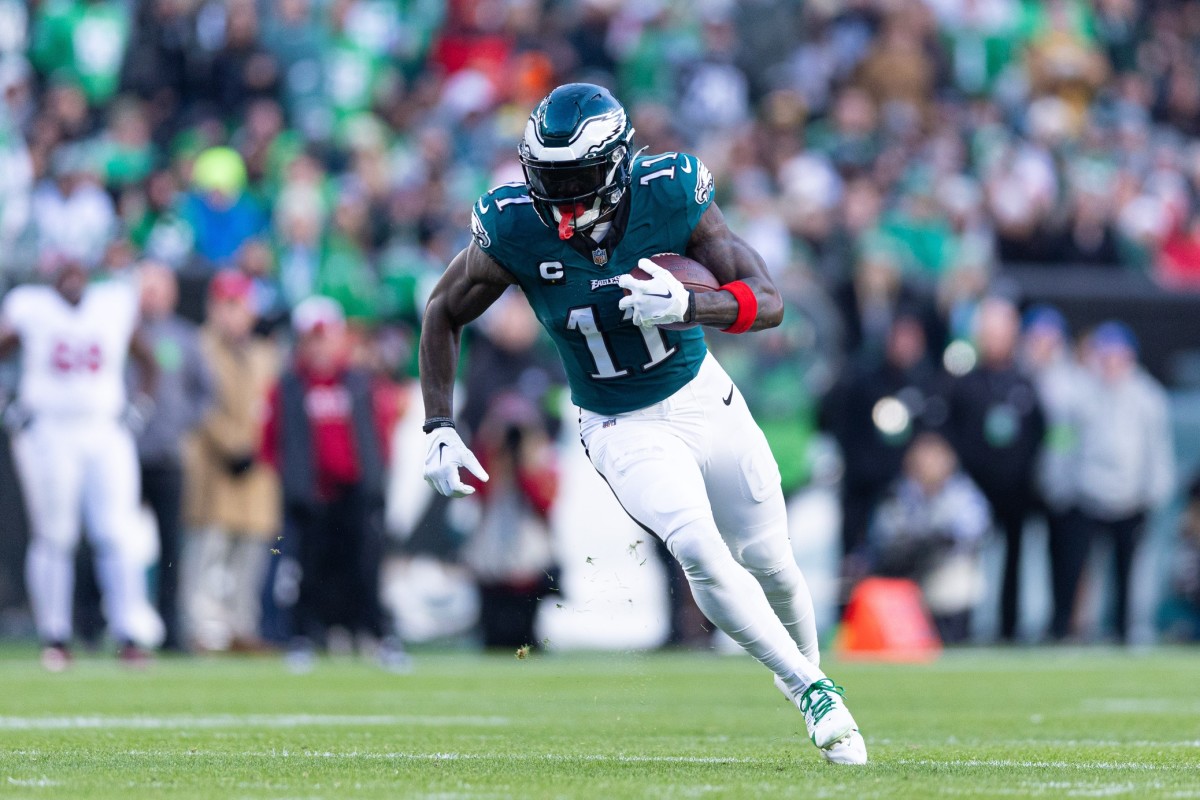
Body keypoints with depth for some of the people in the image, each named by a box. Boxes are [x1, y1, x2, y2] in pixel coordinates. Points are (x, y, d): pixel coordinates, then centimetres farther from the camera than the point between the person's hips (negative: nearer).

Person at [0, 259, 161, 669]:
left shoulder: (116, 307, 7)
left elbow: (148, 364, 20)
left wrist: (139, 408, 7)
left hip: (106, 435, 2)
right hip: (48, 435, -2)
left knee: (118, 534, -7)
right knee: (54, 538, 0)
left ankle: (130, 637, -8)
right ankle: (55, 639, 8)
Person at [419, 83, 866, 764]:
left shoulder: (670, 193, -22)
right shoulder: (514, 228, -21)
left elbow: (769, 303, -21)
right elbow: (444, 314, -4)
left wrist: (687, 306, -40)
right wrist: (440, 429, -10)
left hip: (704, 398, 1)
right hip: (624, 429, -1)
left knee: (769, 563, 11)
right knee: (700, 552, -23)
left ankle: (812, 667, 41)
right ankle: (813, 693, -9)